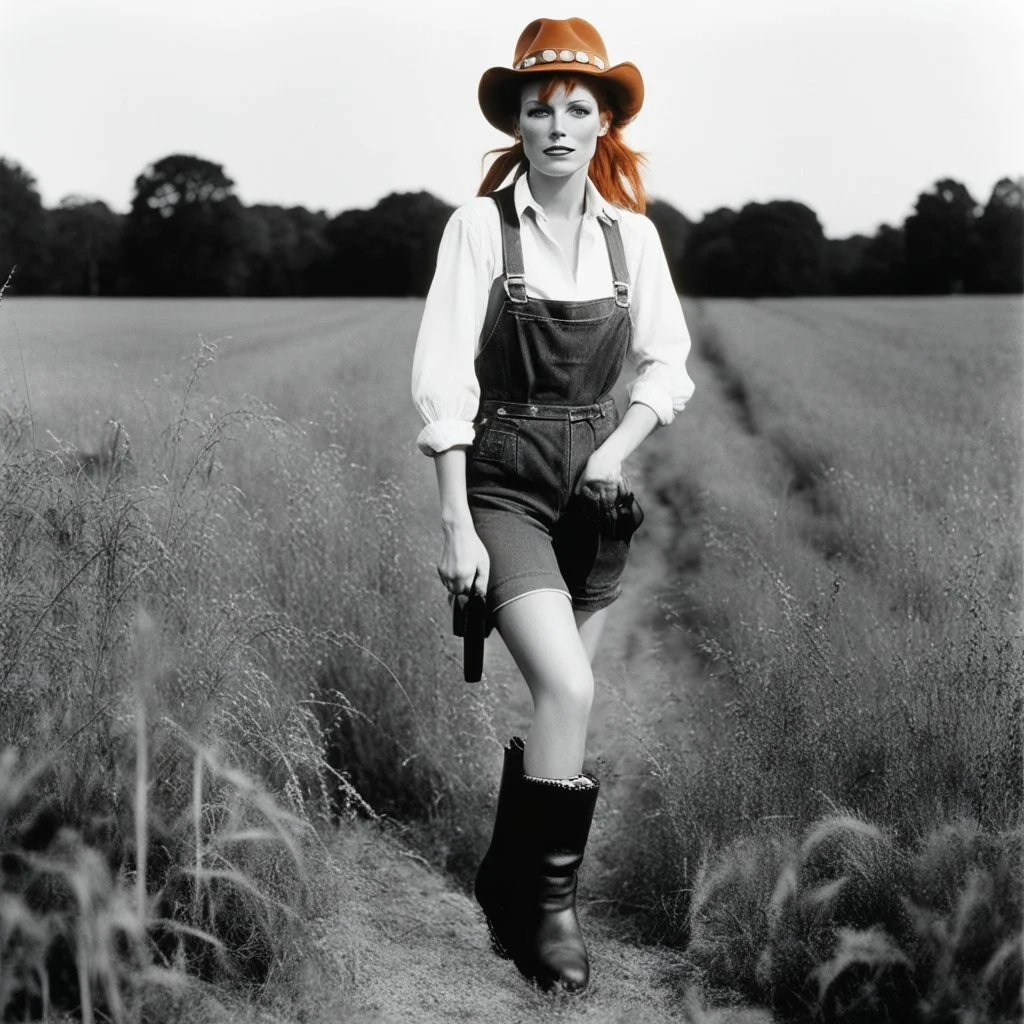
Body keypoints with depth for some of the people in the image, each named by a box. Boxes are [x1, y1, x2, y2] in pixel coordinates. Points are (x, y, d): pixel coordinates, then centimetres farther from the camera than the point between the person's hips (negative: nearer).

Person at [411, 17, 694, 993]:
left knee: (558, 696, 9)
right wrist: (456, 526, -13)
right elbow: (443, 378, -9)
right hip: (503, 477, -4)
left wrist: (618, 448, -6)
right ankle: (550, 901, -1)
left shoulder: (631, 234, 4)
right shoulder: (479, 225, -6)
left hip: (594, 481, 4)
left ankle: (508, 878, 28)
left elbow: (668, 361, 11)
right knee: (569, 690, -17)